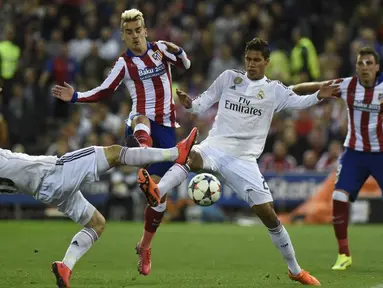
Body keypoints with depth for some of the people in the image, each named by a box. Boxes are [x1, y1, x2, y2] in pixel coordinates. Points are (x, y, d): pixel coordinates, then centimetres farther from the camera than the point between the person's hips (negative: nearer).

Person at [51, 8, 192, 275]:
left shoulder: (161, 48, 8)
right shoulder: (124, 63, 5)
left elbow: (186, 64, 15)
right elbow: (104, 91, 12)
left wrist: (178, 51, -8)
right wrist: (75, 96, -2)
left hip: (166, 127, 2)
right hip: (141, 125, -2)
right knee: (142, 119, -44)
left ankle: (145, 247, 15)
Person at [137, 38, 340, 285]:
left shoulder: (274, 90, 5)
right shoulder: (229, 78, 7)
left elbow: (298, 102, -8)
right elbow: (202, 105, 10)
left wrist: (318, 96, -27)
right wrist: (189, 104, -12)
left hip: (244, 160, 0)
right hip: (216, 147, 0)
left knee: (267, 213, -2)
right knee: (191, 158, -37)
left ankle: (295, 270, 12)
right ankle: (157, 192, -58)